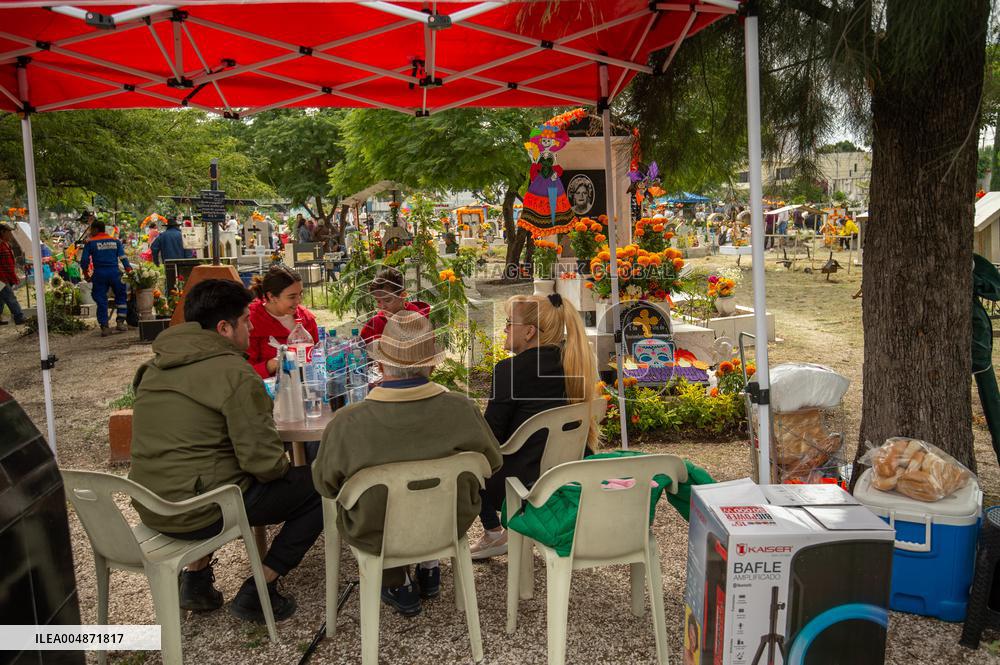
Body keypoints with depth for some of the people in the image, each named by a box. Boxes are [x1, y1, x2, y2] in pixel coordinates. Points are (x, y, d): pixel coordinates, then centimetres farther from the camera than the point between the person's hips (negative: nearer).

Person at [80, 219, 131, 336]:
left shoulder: (90, 243, 2)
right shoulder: (115, 241, 9)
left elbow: (84, 260, -1)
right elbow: (123, 257, 4)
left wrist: (86, 274, 11)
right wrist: (129, 271, 6)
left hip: (99, 274, -1)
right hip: (114, 272, 1)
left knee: (101, 300, 5)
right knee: (121, 296, 13)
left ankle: (104, 327, 4)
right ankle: (120, 322, 4)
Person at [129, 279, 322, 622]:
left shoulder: (157, 365, 9)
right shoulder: (236, 374, -18)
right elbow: (264, 461, -21)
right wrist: (287, 469, 2)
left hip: (149, 507, 8)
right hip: (198, 512, -8)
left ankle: (195, 578, 26)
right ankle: (257, 592, 5)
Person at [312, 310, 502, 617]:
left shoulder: (346, 422, -27)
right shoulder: (462, 409, -23)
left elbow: (324, 484, -8)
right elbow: (492, 462, -4)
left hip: (376, 537, -1)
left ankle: (398, 585, 31)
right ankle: (429, 569, 38)